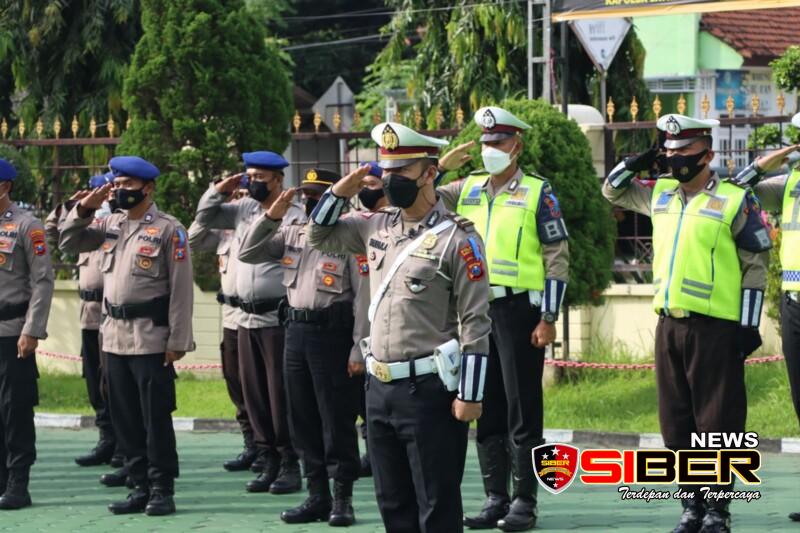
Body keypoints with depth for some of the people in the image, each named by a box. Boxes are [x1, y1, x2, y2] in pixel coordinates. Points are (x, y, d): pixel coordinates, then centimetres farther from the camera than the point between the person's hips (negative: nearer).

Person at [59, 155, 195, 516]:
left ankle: (162, 490, 4)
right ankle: (140, 487, 17)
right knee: (125, 418, 9)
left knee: (156, 417, -2)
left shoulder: (168, 229, -7)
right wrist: (84, 209, 2)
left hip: (151, 339, -7)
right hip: (115, 336, 7)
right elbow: (69, 243, 17)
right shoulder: (111, 225, 12)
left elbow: (182, 288, -9)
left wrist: (178, 340, -13)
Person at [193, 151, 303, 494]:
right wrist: (220, 189, 9)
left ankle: (290, 465, 2)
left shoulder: (293, 217, -9)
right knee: (253, 392, 8)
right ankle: (268, 462, 15)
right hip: (246, 317, 7)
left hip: (277, 317, -7)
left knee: (280, 391, -5)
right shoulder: (243, 210, 12)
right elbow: (204, 218, 20)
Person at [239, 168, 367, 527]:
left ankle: (342, 499, 6)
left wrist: (358, 349, -14)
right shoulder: (292, 233, 10)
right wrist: (271, 217, -1)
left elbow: (362, 297, -11)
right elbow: (248, 254, 10)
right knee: (303, 420, 11)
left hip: (333, 333, -7)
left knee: (337, 420, -1)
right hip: (296, 331, 7)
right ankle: (317, 496, 19)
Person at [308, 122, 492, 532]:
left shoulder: (457, 238, -11)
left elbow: (475, 324, -12)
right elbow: (320, 237, 25)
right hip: (379, 387, 7)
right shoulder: (378, 226, 9)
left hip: (428, 390, -7)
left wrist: (470, 395, -15)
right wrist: (340, 192, 6)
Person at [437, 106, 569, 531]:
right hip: (477, 309, 5)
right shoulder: (466, 190, 10)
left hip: (519, 309, -5)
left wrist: (548, 318, -11)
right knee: (487, 408, 9)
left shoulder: (537, 193, -3)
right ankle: (495, 497, 16)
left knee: (523, 408, -1)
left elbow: (557, 258, -5)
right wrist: (441, 166, -2)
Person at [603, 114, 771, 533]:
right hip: (669, 325, 6)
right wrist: (636, 163, 7)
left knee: (717, 422, -2)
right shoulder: (659, 194, 12)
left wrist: (749, 325, -9)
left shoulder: (735, 201, -5)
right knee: (677, 424, 9)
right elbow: (612, 191, 27)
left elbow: (755, 266, -4)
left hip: (715, 326, -6)